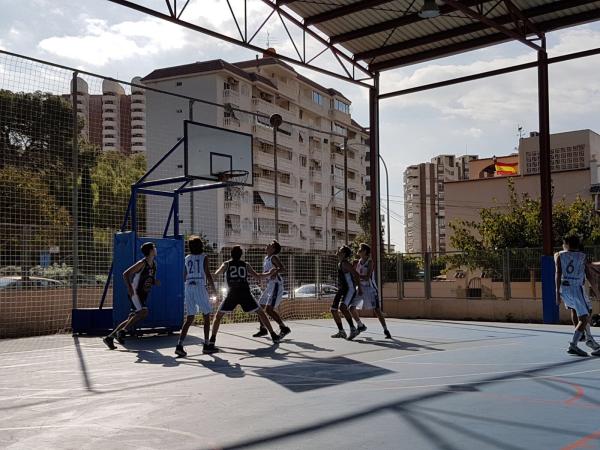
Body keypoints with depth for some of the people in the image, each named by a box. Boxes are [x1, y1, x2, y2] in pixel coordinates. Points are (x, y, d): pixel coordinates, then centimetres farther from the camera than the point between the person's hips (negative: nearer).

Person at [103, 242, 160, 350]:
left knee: (132, 319, 7)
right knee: (143, 312, -26)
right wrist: (129, 288, -28)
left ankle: (110, 337, 12)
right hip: (135, 293, -9)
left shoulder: (154, 264, 13)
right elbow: (126, 274, -19)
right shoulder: (142, 263, -13)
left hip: (143, 295, 9)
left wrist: (155, 282, 1)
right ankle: (122, 332, -20)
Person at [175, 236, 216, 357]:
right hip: (200, 287, -4)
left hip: (189, 288, 4)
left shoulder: (187, 259, 11)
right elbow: (208, 274, -6)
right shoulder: (204, 258, -2)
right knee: (206, 317, 11)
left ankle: (180, 345, -10)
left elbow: (184, 277, 13)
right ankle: (206, 345, 10)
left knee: (189, 319, 4)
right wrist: (213, 287, 8)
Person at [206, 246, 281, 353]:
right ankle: (274, 336, 19)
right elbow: (258, 276, 21)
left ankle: (211, 343, -6)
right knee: (261, 313, 17)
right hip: (245, 293, 1)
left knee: (218, 316, 9)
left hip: (232, 294, -1)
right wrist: (270, 273, 35)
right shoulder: (245, 265, 14)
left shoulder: (227, 264, 11)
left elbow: (215, 275, 5)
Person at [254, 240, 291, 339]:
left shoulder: (273, 258, -11)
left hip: (276, 285, -10)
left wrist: (276, 271, -40)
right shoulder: (266, 258, 15)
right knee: (260, 306, 13)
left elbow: (283, 269, -26)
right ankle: (263, 329, 26)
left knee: (269, 309, -17)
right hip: (270, 285, 10)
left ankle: (284, 328, -10)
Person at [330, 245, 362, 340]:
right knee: (333, 309, 9)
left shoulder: (345, 263, -17)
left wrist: (359, 288, -20)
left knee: (342, 307, -29)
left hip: (349, 289, -10)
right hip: (341, 290, 10)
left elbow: (356, 274, -22)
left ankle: (353, 329, -24)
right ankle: (341, 332, 18)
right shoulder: (339, 263, 13)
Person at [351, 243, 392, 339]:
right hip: (360, 289, 6)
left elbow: (367, 277, -22)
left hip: (370, 289, -6)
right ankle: (360, 326, 19)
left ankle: (386, 330, 3)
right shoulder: (357, 262, 5)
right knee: (352, 308, -2)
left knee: (377, 310, -8)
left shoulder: (370, 262, -13)